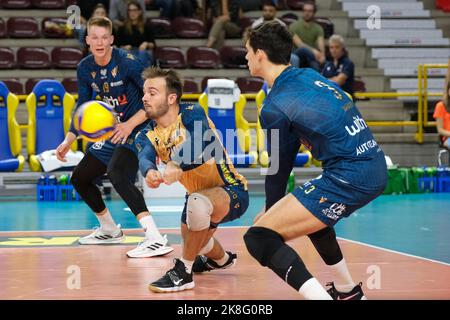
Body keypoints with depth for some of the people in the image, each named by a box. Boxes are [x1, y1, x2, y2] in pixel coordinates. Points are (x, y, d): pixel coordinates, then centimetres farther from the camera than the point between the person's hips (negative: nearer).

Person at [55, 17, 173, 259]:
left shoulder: (127, 62, -20)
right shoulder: (85, 68, 0)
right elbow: (83, 107, 12)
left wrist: (130, 124, -27)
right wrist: (68, 141, 5)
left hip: (136, 130, -8)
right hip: (111, 133, 9)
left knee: (117, 174, -32)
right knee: (79, 178, 14)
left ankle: (156, 239, -38)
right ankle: (110, 230, 36)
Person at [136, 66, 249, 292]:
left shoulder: (192, 114, -20)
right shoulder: (148, 135, -5)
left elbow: (202, 150, -40)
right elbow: (145, 158, -28)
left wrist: (177, 166, -60)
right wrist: (149, 172, -53)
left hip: (233, 191, -8)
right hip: (200, 193, 8)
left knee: (198, 201, -37)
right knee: (194, 241, 22)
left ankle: (183, 273, -22)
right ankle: (221, 259, 59)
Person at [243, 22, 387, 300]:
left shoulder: (275, 107, -8)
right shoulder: (310, 76, 14)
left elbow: (280, 166, 5)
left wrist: (271, 209, 21)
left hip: (350, 179, -9)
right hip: (377, 169, 9)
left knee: (259, 238, -9)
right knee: (310, 213, 36)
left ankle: (319, 295, -24)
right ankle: (347, 290, 43)